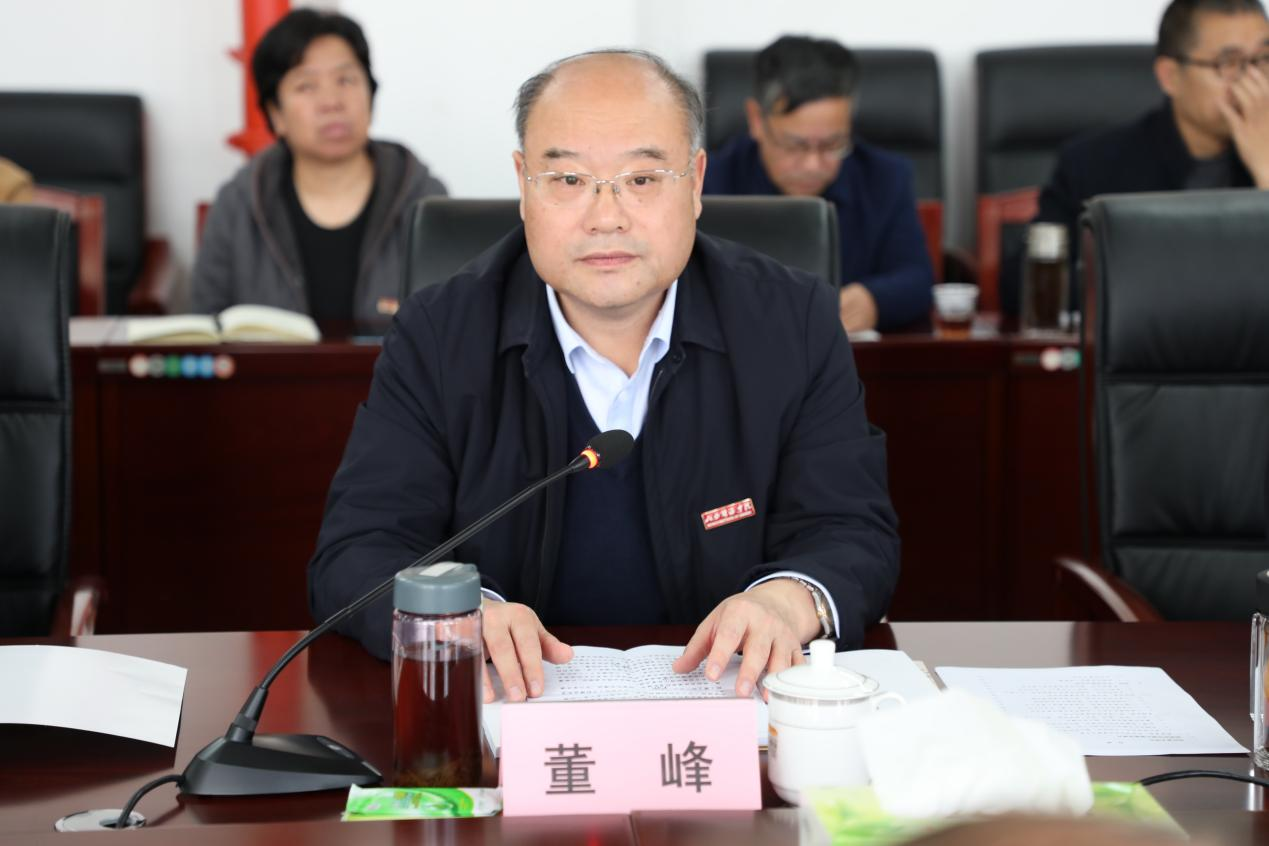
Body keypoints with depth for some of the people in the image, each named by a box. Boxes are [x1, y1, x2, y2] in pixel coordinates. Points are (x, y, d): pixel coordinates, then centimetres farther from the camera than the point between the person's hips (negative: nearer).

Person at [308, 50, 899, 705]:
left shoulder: (796, 324, 2)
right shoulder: (435, 338, -1)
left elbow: (852, 534, -1)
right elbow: (357, 551, -5)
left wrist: (790, 600, -26)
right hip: (514, 705, -2)